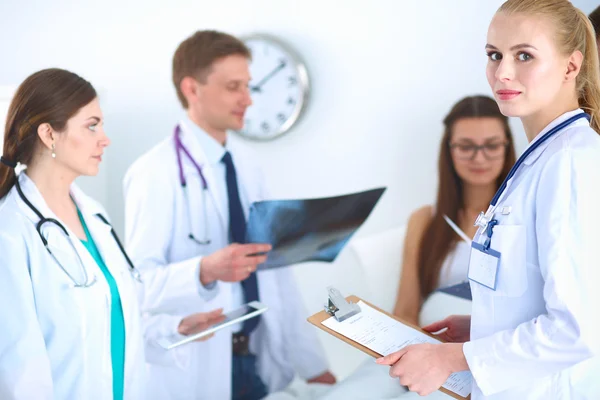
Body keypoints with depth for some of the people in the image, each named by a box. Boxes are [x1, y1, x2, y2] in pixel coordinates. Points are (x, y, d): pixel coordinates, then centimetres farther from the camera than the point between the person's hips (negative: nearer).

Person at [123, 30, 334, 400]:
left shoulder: (248, 164, 7)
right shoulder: (154, 173, -15)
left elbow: (275, 267, 9)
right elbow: (139, 282, -19)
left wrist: (311, 362, 7)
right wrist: (206, 271, -35)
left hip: (261, 358, 6)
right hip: (196, 368, -6)